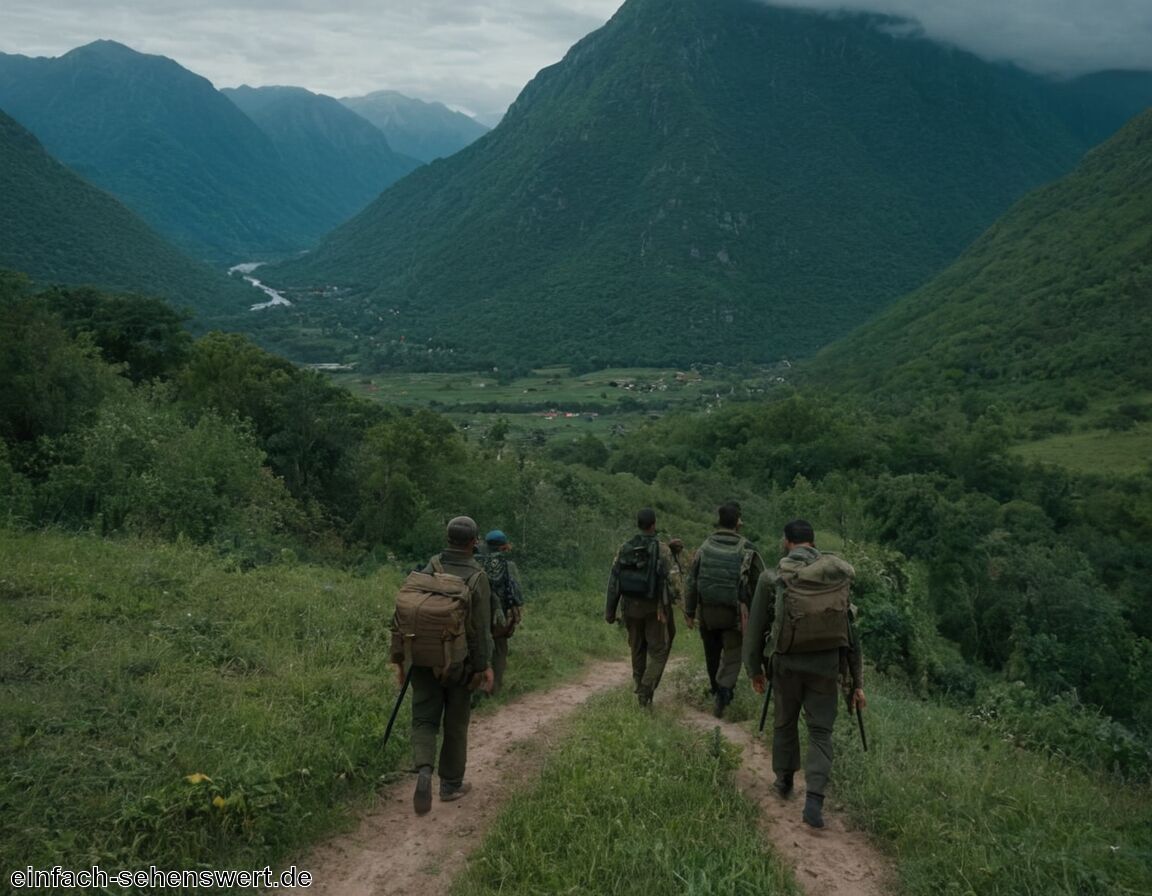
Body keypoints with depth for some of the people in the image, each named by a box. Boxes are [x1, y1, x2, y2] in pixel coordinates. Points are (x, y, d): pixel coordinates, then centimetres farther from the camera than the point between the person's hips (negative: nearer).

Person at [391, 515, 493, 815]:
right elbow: (480, 627, -14)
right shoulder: (477, 577, -11)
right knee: (456, 723, 14)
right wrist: (483, 666, -5)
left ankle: (424, 772, -15)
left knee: (424, 720, 9)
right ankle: (451, 784, 25)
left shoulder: (429, 569, -4)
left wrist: (399, 657, 2)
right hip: (459, 663, -1)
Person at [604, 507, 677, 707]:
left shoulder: (624, 548, 0)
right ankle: (646, 690, -10)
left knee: (638, 648, 18)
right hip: (653, 607, -4)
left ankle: (641, 689, 28)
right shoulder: (662, 549, -11)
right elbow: (668, 581, -17)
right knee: (658, 651, 5)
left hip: (630, 606, 4)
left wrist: (610, 611, 3)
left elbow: (613, 581, -1)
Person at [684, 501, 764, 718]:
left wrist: (690, 612, 6)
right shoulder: (747, 550, -7)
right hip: (734, 613, -3)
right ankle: (724, 689, -15)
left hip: (707, 612, 3)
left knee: (712, 653, 19)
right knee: (732, 655, 5)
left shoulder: (704, 548, -1)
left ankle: (717, 689, 36)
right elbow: (760, 584, -3)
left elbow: (692, 581, -1)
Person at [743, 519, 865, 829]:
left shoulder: (772, 577, -4)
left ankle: (784, 781, 38)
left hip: (787, 662, -1)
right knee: (820, 732, 7)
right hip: (826, 664, 1)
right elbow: (850, 630, 5)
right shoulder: (838, 575, 2)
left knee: (785, 722, 21)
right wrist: (857, 680, 11)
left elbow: (756, 627, 1)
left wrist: (754, 668, 15)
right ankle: (814, 800, -8)